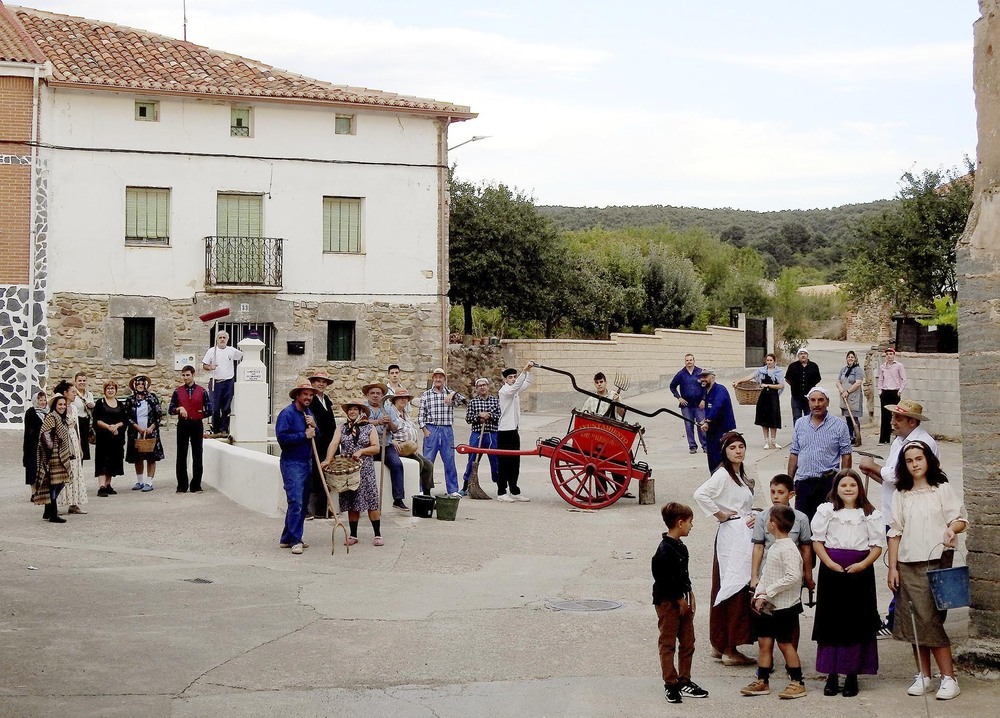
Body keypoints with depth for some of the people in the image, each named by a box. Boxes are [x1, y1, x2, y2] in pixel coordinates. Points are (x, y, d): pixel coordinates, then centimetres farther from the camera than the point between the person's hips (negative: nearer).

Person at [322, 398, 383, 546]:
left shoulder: (370, 428, 5)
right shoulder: (341, 428, 9)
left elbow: (376, 448, -1)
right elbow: (333, 444, -6)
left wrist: (361, 451, -17)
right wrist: (328, 460, -22)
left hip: (365, 470, -2)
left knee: (371, 503, -6)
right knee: (351, 504, 5)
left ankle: (378, 535, -2)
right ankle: (353, 535, 13)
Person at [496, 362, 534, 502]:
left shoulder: (515, 390, 15)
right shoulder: (504, 390, -10)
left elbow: (527, 383, 25)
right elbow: (515, 386, -29)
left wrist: (529, 371, 8)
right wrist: (524, 371, -36)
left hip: (514, 430, 9)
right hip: (505, 431, -9)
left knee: (515, 463, 11)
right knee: (504, 463, -5)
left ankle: (514, 491, 17)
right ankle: (501, 493, -2)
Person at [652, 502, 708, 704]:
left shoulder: (681, 547, 10)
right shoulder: (665, 549, -20)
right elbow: (662, 579, -21)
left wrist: (690, 596, 9)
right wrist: (680, 600, -14)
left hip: (682, 600, 9)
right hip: (667, 602, -9)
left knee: (688, 642, 13)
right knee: (668, 643, 2)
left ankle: (684, 681, 23)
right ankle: (671, 684, 9)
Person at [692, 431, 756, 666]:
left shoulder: (740, 475, 16)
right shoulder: (723, 474, -14)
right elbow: (700, 495, -28)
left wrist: (754, 515, 4)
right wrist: (719, 514, -17)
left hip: (744, 534, 10)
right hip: (732, 534, -10)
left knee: (735, 589, 13)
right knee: (735, 589, -8)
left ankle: (721, 644, 21)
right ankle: (729, 649, -4)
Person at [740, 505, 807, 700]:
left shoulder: (788, 548, -18)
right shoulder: (773, 548, 11)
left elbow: (793, 576, -27)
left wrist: (768, 591, -22)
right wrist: (759, 595, -1)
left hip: (784, 606, -9)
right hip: (768, 606, 9)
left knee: (785, 643, 0)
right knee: (764, 642, 10)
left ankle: (797, 683, 11)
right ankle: (762, 682, 18)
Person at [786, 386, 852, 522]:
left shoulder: (839, 425, -1)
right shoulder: (800, 424, 9)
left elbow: (846, 455, -2)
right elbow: (794, 454, 11)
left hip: (828, 482, -3)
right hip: (803, 481, 3)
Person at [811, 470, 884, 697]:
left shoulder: (870, 514, 4)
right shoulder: (826, 510, 5)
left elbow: (878, 545, 2)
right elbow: (817, 540, 2)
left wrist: (863, 564, -13)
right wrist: (830, 563, -11)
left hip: (860, 571, 0)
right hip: (831, 571, 0)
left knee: (857, 622, 1)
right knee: (831, 621, 1)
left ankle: (852, 675, 8)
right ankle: (831, 675, 8)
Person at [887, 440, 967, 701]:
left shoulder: (943, 489, 3)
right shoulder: (901, 494, 12)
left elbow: (961, 518, 0)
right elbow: (895, 532, 11)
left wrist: (952, 529, -24)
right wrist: (892, 567, 6)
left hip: (936, 562, -4)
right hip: (907, 564, 4)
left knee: (930, 620, -10)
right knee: (913, 622, 2)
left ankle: (949, 678, -4)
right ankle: (923, 676, 12)